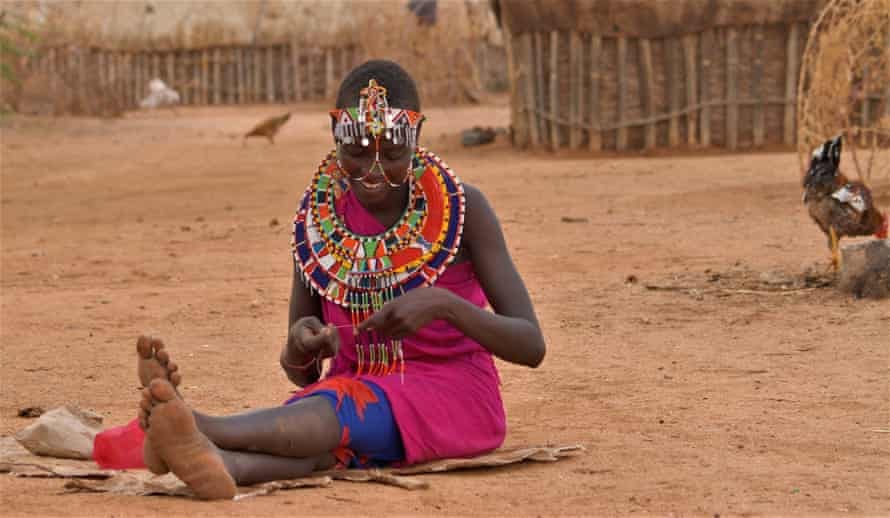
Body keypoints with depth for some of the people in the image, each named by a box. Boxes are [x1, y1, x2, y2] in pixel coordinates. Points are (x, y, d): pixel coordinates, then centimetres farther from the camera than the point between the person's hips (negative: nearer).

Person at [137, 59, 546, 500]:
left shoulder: (462, 208, -7)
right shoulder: (319, 216, 2)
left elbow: (530, 346, -12)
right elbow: (302, 374, 8)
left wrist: (443, 304, -29)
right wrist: (299, 348, -18)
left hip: (454, 397, -2)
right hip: (358, 394, 3)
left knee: (347, 410, -36)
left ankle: (199, 428, -58)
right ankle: (215, 463, -66)